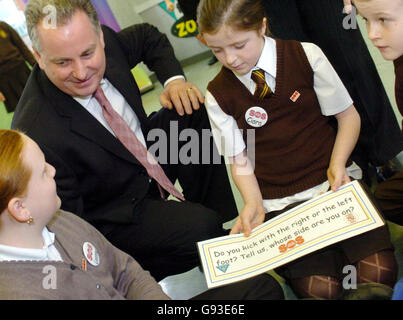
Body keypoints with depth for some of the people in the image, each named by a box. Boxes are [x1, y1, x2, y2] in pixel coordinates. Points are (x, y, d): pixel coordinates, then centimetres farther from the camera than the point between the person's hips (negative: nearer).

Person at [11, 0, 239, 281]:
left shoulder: (106, 42, -15)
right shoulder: (38, 136, -34)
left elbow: (149, 38, 9)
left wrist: (174, 80, -7)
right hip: (110, 220, -7)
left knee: (192, 110, -7)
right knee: (202, 228, -26)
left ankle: (218, 217, 4)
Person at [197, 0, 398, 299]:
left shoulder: (305, 55, -3)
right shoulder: (218, 95, 0)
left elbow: (348, 116, 5)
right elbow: (239, 160, 5)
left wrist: (336, 166, -11)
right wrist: (253, 204, -13)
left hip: (332, 181, 1)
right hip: (281, 203, 0)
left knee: (377, 272, -21)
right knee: (319, 288, -24)